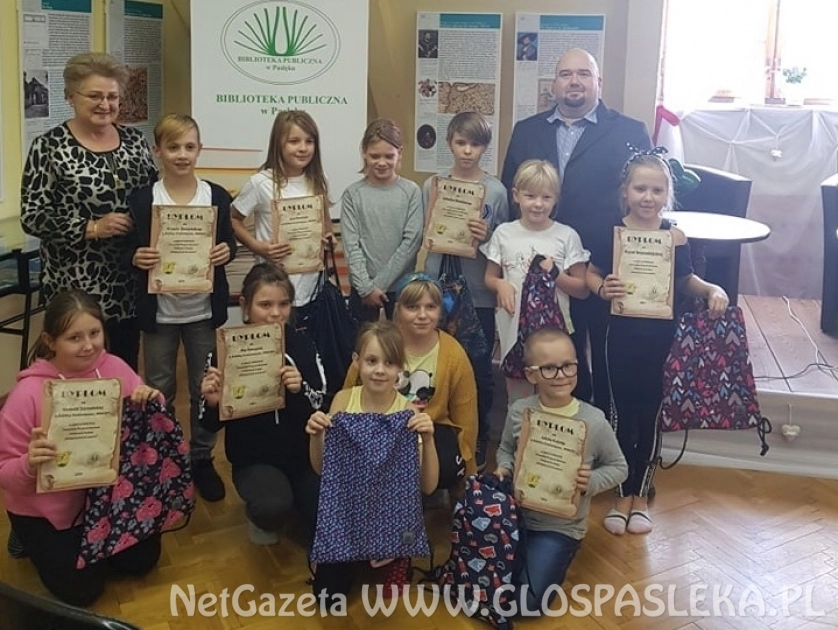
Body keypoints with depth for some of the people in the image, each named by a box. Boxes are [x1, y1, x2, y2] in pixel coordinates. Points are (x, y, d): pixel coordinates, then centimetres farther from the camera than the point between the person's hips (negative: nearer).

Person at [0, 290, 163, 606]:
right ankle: (34, 541, 24)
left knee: (143, 560, 2)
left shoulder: (115, 368, -14)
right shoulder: (28, 394, -25)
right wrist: (30, 465, -41)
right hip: (46, 509, -4)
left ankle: (89, 542, 30)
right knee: (81, 589, -4)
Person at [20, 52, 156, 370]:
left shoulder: (134, 139, 7)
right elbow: (31, 216, -10)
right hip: (75, 286, -4)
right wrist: (91, 228, -19)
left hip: (129, 281, 4)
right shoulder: (49, 147, -7)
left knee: (126, 369, 13)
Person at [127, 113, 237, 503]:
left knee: (204, 388, 11)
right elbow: (131, 251, -1)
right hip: (159, 310, -1)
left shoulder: (217, 196, -1)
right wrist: (137, 258, -23)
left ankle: (202, 458, 27)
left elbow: (227, 243, 5)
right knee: (159, 390, 11)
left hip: (204, 309, 1)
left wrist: (227, 251, -17)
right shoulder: (142, 199, -5)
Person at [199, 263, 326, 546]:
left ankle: (295, 496, 19)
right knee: (273, 507, -33)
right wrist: (212, 403, -24)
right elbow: (212, 425, -2)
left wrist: (301, 390, -26)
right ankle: (261, 515, 5)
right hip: (254, 458, -2)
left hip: (304, 454, 2)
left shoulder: (303, 346, -6)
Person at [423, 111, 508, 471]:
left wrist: (486, 237, -17)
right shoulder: (433, 185, 1)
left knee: (479, 371, 9)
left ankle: (478, 443, 25)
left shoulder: (496, 191, -2)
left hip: (480, 295, -1)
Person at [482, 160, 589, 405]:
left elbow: (582, 290, 1)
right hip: (514, 329, 2)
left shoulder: (567, 236, -2)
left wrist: (555, 274, -15)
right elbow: (490, 278, 12)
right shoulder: (504, 233, 3)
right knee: (518, 401, 13)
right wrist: (501, 284, -10)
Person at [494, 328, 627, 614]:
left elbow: (618, 467, -4)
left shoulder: (594, 421, -17)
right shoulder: (519, 411, -9)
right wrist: (504, 468, -12)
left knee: (522, 602, -11)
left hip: (559, 526, -3)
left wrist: (591, 482, -22)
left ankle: (557, 558, 17)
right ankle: (526, 556, 23)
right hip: (515, 515, 3)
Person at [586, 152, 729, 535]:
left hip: (661, 339, 1)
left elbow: (686, 280, 10)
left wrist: (712, 289, -8)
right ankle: (623, 494, 24)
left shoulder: (675, 238, -2)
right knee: (623, 414, 8)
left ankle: (641, 493, 28)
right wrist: (602, 288, -18)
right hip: (622, 336, -1)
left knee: (650, 416, 10)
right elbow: (590, 273, 2)